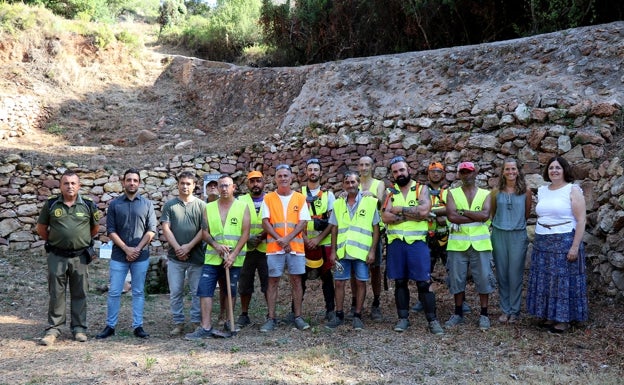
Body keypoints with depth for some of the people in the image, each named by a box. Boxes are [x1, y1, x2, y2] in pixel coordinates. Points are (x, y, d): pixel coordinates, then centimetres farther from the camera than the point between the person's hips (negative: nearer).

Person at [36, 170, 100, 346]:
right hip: (56, 257, 0)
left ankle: (79, 328, 18)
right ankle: (53, 329, 15)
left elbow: (95, 228, 14)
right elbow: (41, 228, 12)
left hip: (80, 257, 0)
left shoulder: (88, 205, 0)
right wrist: (54, 241, 15)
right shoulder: (51, 204, 1)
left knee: (79, 293, 7)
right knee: (56, 293, 6)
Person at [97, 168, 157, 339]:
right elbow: (111, 230, -1)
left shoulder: (147, 204, 4)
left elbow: (151, 230, 0)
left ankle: (138, 326, 14)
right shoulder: (114, 204, 4)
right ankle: (110, 326, 15)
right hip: (119, 255, 0)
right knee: (114, 292, 4)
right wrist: (126, 249, -10)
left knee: (138, 292, 7)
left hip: (141, 256, 0)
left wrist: (138, 249, -9)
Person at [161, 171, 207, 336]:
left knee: (197, 292, 5)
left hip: (196, 256, -1)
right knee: (175, 292, 5)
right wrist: (177, 248, -10)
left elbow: (204, 229, -3)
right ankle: (178, 323, 16)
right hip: (174, 256, 1)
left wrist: (188, 246, -10)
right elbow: (166, 228, 0)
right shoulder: (169, 205, 7)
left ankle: (196, 322, 15)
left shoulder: (201, 205, 3)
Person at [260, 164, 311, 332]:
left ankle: (298, 317, 12)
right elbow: (265, 222, -1)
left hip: (296, 246, 0)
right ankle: (271, 318, 8)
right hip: (274, 247, 0)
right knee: (272, 281, 2)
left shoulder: (300, 198, 6)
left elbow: (303, 222, -1)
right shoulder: (268, 198, 5)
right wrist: (279, 240, -13)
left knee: (296, 280, 4)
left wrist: (287, 239, -13)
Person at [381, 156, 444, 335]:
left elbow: (424, 211, -16)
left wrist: (400, 209, -9)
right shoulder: (390, 192, 8)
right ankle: (403, 318, 19)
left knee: (424, 283, -2)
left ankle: (432, 320, 7)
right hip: (395, 243, 3)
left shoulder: (421, 189, 2)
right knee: (400, 282, 9)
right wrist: (412, 214, -12)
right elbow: (385, 217, -8)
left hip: (417, 242, -2)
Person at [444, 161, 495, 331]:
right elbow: (451, 216, -12)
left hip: (480, 244, 0)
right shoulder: (452, 193, 5)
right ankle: (458, 313, 21)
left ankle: (484, 314, 17)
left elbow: (485, 215, -12)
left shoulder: (485, 194, 6)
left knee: (483, 278, 4)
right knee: (457, 279, 7)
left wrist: (463, 212, -12)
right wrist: (477, 216, -10)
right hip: (457, 244, 0)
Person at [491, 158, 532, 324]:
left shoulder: (526, 191, 0)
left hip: (518, 236, -2)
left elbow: (527, 214, 10)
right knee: (501, 274, 7)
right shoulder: (496, 192, 4)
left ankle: (515, 311, 15)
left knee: (515, 274, 2)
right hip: (499, 235, 2)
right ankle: (505, 310, 18)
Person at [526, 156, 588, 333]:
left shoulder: (573, 190, -6)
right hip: (542, 243, 6)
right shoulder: (542, 190, 10)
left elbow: (581, 220, -10)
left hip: (565, 242, -5)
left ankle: (564, 319, 13)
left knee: (563, 280, 2)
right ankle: (548, 315, 23)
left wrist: (575, 246, -16)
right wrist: (538, 241, 9)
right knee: (545, 280, 10)